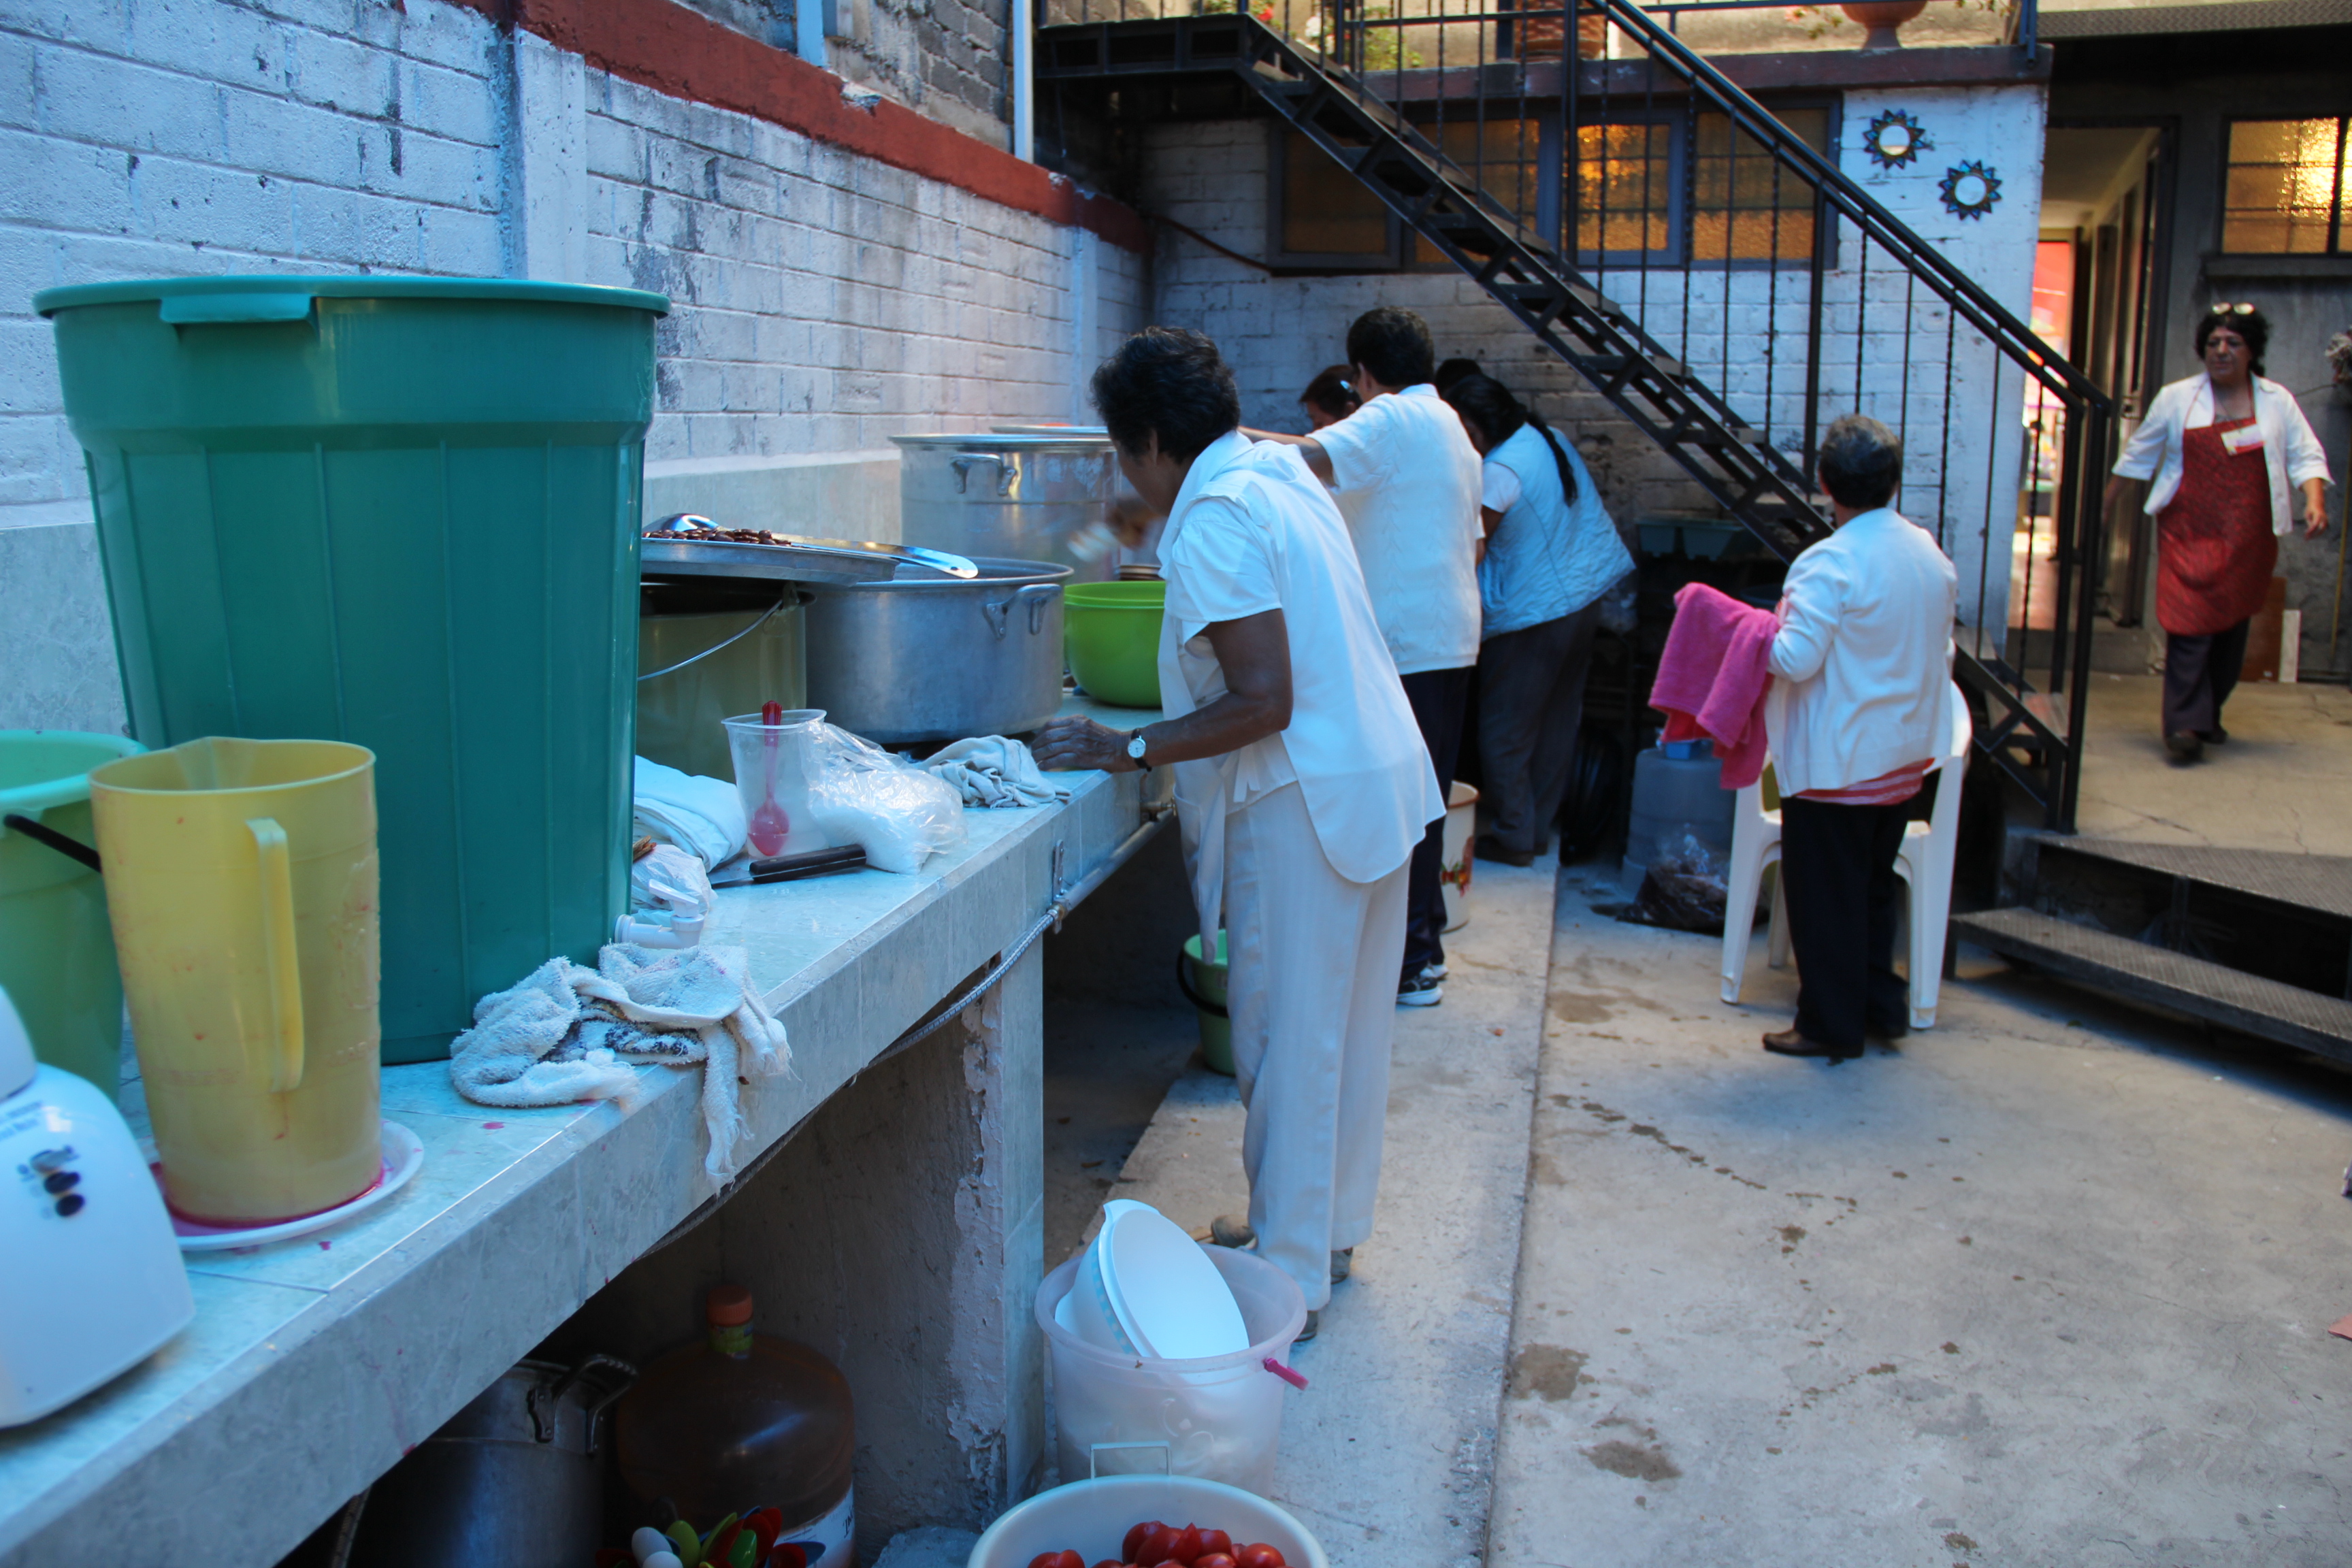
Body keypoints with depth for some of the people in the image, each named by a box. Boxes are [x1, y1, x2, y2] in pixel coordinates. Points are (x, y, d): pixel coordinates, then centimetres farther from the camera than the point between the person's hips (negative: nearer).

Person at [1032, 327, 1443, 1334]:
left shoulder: (1215, 520, -18)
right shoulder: (1280, 474, 12)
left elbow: (1264, 702, -23)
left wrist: (1128, 750, -17)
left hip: (1306, 803, -10)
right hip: (1376, 779, 10)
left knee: (1288, 1041, 2)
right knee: (1347, 1030, 18)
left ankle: (1289, 1279, 14)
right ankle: (1328, 1229, 34)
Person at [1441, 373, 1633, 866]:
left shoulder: (1501, 470, -20)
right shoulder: (1549, 439, 8)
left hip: (1532, 617, -9)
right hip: (1584, 600, 9)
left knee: (1504, 734, 3)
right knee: (1557, 725, 15)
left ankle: (1513, 839, 12)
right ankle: (1539, 827, 26)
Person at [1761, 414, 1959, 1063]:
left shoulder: (1831, 562, -20)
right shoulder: (1930, 553, 4)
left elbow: (1797, 660, -23)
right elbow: (1942, 651, 11)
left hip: (1836, 760, -8)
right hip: (1905, 753, 8)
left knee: (1825, 894, 4)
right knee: (1875, 883, 21)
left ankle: (1831, 1025, 14)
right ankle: (1881, 1005, 31)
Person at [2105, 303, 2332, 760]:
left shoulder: (2277, 401, 8)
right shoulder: (2177, 398, 5)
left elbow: (2306, 457, 7)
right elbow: (2138, 454, 12)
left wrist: (2315, 500, -11)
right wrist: (2105, 504, 13)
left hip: (2249, 538, 2)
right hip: (2190, 533, -2)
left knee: (2232, 627, 7)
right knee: (2190, 623, -14)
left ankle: (2209, 715, 21)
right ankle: (2185, 723, -17)